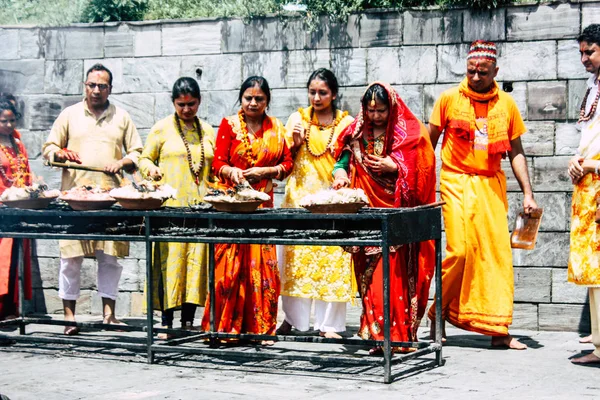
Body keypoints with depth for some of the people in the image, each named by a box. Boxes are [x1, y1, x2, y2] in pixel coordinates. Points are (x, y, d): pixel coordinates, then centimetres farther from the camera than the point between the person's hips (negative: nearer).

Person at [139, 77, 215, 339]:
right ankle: (167, 323, -3)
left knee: (196, 260, 1)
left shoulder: (207, 131, 17)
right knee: (170, 260, -7)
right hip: (170, 205, -3)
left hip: (200, 206, 3)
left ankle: (188, 321, 8)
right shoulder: (162, 128, 7)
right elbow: (144, 158, 10)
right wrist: (151, 169, -11)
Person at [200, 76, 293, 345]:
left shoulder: (276, 128, 13)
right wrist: (231, 171, -21)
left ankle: (260, 327, 6)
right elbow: (217, 163, 0)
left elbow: (287, 162, 11)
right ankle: (223, 326, -2)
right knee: (229, 264, -8)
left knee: (262, 264, -1)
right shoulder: (229, 125, 6)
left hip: (262, 203, 2)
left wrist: (265, 171, -7)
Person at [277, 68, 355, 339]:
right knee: (296, 256, -1)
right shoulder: (298, 118, 10)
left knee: (332, 258, -3)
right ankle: (293, 317, 10)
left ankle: (328, 324, 2)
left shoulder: (346, 122, 6)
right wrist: (295, 143, -6)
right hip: (300, 195, 1)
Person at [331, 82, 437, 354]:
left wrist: (393, 166, -13)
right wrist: (340, 173, -14)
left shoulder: (411, 131, 3)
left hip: (398, 211, -3)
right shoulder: (357, 133, 12)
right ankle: (377, 333, 4)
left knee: (396, 273, -10)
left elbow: (422, 168, -1)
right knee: (369, 273, 0)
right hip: (366, 213, 3)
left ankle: (399, 333, -7)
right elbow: (342, 160, 7)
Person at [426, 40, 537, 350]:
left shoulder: (506, 104, 6)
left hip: (492, 186, 3)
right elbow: (429, 143, 7)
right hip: (457, 183, -2)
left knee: (497, 254, -1)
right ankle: (438, 313, 10)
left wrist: (528, 193, 3)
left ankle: (498, 329, 5)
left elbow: (515, 152, 11)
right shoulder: (449, 99, 0)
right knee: (460, 251, -13)